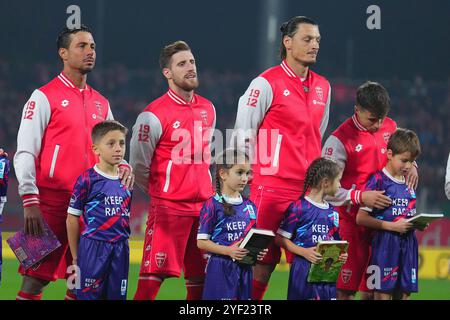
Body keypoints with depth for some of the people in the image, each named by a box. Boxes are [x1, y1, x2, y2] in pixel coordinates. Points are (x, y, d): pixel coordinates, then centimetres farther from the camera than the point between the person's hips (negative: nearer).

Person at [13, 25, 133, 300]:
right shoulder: (44, 97, -2)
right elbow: (25, 153, -7)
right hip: (52, 202, -6)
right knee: (36, 278, -9)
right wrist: (30, 201, -17)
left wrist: (123, 167, -1)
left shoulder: (101, 103, 17)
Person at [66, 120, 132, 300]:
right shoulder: (87, 180, -7)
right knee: (89, 295, -4)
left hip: (120, 249, 5)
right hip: (93, 246, -5)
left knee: (117, 295, 6)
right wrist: (75, 256, 0)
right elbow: (72, 219, -2)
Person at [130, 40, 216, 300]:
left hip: (204, 205, 6)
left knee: (200, 277, 7)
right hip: (169, 207, -6)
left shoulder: (208, 109, 11)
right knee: (153, 276, -10)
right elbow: (139, 166, -3)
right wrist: (162, 191, 7)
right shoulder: (154, 115, -10)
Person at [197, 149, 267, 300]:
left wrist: (258, 251, -3)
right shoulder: (212, 205, -6)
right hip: (220, 268, -5)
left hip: (244, 268, 5)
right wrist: (229, 251, -19)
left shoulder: (250, 206, 10)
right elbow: (201, 242, -8)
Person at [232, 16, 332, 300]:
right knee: (262, 265, -5)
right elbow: (243, 135, -3)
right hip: (272, 189, -6)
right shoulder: (266, 84, -5)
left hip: (309, 191, 6)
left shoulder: (323, 87, 14)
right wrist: (256, 175, -2)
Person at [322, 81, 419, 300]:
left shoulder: (390, 127, 7)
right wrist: (360, 197, -25)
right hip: (351, 222, -6)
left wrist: (411, 166, 2)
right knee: (345, 289, -4)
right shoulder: (340, 140, -12)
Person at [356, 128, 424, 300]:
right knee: (383, 294, -5)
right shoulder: (378, 181, -7)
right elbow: (361, 218, -10)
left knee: (404, 294, 5)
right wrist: (392, 226, -16)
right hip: (385, 245, -6)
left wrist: (419, 224, 3)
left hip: (408, 245, 6)